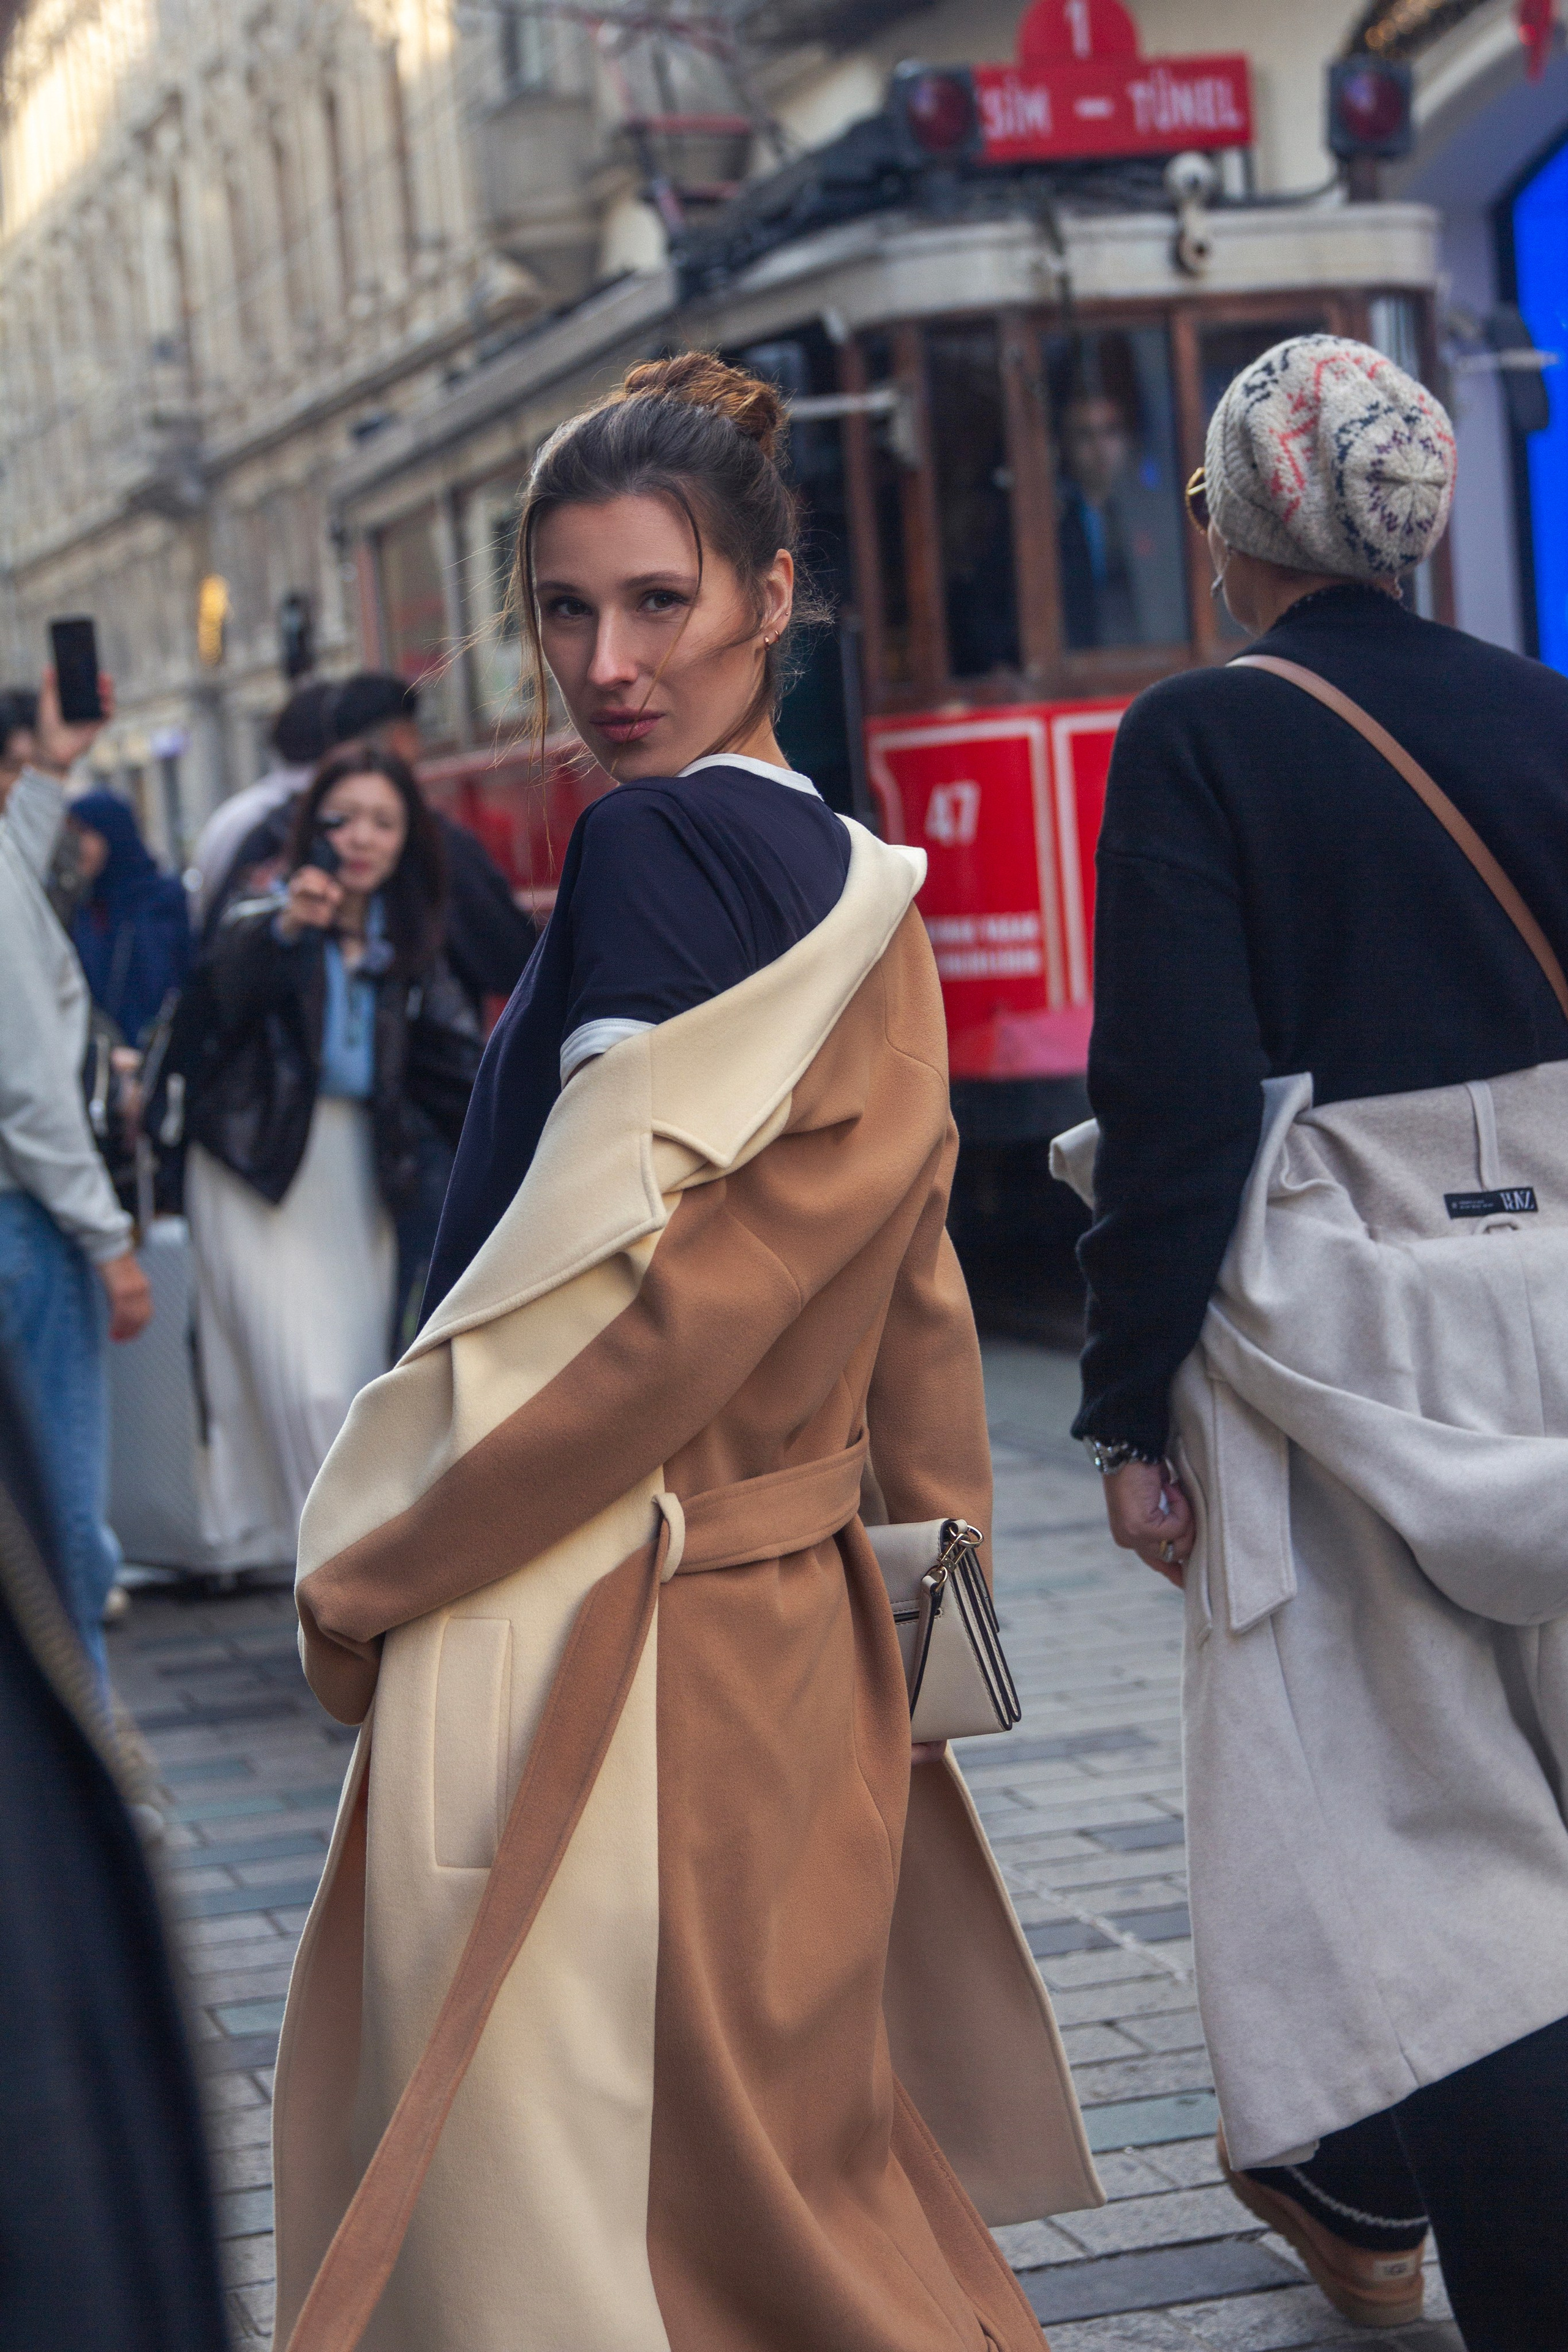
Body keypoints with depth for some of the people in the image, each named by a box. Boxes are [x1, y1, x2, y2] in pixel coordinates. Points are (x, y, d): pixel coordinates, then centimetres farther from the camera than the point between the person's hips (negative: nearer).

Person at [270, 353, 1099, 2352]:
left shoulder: (659, 851, -15)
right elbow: (907, 1282, 17)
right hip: (792, 1608, 9)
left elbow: (602, 1287, -20)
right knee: (794, 2148, 21)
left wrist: (367, 1572, -11)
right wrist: (938, 1561, 22)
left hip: (602, 1643, -9)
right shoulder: (859, 882, 12)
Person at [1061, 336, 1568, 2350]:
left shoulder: (1199, 743, -11)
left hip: (1338, 1332, -6)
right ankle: (1365, 2188, 37)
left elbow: (1175, 1105, -15)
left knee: (1406, 1813, 0)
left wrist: (1132, 1411, -9)